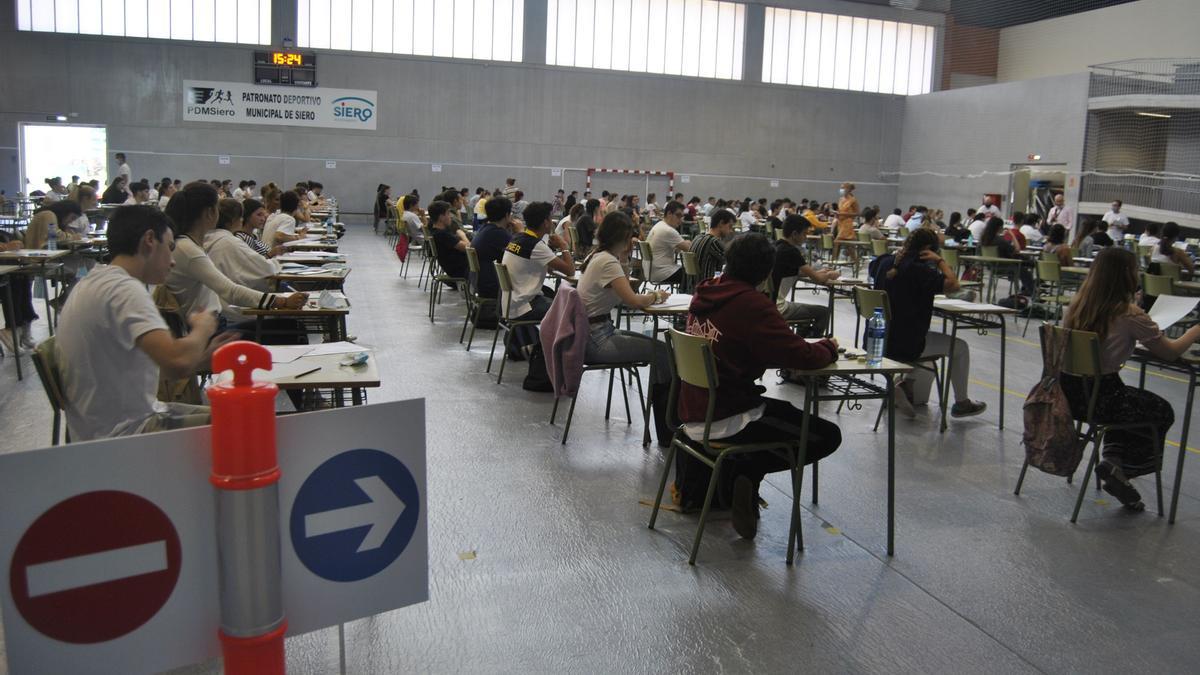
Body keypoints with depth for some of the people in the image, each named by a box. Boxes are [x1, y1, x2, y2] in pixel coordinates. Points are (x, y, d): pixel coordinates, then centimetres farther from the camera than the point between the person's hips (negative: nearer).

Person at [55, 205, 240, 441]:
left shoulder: (93, 283, 11)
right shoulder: (124, 289, -20)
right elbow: (177, 363, -34)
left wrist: (203, 356, 7)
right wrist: (202, 328, -15)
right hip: (125, 433, -10)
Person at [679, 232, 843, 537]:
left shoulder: (704, 293, 6)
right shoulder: (750, 303, -18)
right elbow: (801, 356, -20)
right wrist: (828, 347, 2)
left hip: (694, 412, 8)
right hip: (724, 421, -8)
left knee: (784, 409, 33)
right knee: (828, 435, 1)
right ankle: (749, 471, -2)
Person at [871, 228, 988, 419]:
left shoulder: (885, 262, 4)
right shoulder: (918, 270, -18)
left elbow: (873, 266, 28)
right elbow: (953, 285, -24)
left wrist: (898, 254, 22)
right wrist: (939, 260, -11)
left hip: (880, 340, 8)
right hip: (905, 345, -8)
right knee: (960, 347, 15)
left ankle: (907, 386, 19)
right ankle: (961, 403, 25)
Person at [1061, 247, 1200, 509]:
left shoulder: (1078, 304, 2)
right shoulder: (1130, 315, -15)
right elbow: (1170, 352, -3)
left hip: (1068, 391, 6)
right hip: (1100, 397, -6)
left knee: (1128, 400, 34)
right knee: (1163, 412, 22)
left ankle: (1113, 459, 25)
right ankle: (1119, 467, 12)